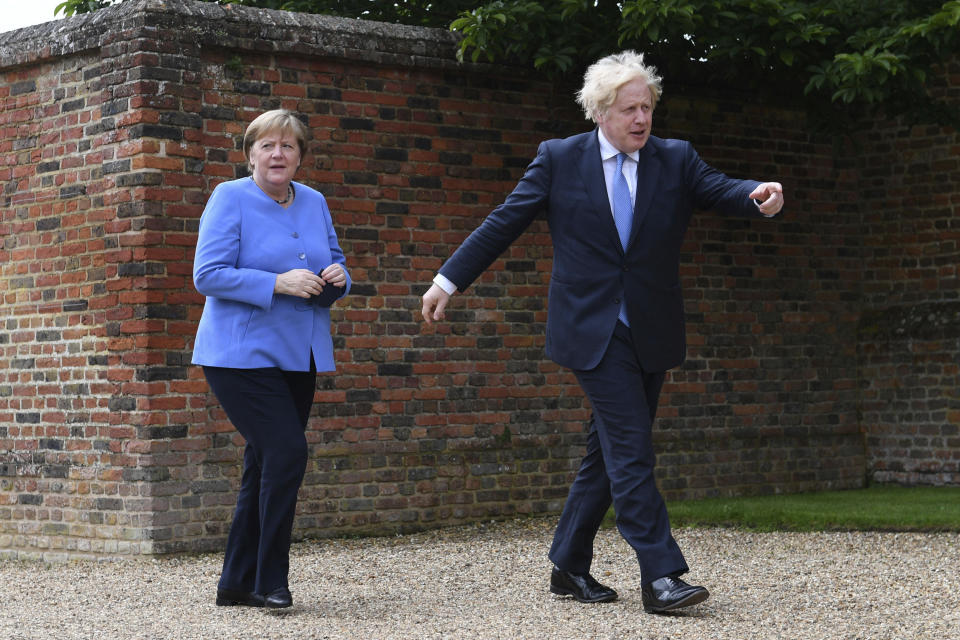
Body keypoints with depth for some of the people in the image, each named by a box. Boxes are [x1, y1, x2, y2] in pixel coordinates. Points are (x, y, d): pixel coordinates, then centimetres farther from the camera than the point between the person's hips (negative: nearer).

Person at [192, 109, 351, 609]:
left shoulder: (314, 203, 12)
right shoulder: (230, 199, -7)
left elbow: (335, 264, 20)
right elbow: (207, 275, -14)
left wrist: (337, 277, -5)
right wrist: (278, 284, -22)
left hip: (297, 357, 7)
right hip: (242, 355, -7)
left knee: (266, 466, 9)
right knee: (286, 453, -18)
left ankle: (236, 584, 18)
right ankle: (269, 582, -9)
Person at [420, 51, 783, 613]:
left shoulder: (677, 160, 5)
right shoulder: (559, 159, -1)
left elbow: (722, 191, -9)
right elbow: (504, 223, 4)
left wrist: (760, 196, -32)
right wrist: (450, 280, 4)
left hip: (651, 334, 4)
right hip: (594, 330, -4)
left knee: (610, 452, 11)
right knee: (631, 449, -13)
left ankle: (570, 567, 23)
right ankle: (660, 576, -14)